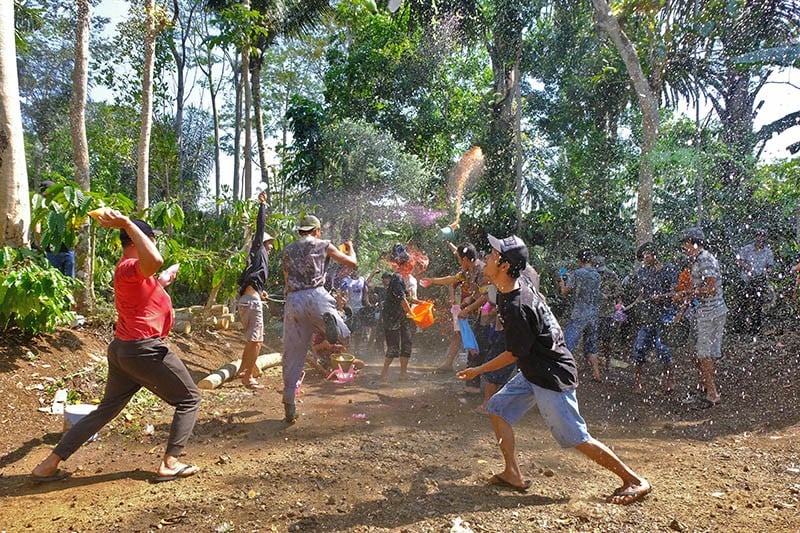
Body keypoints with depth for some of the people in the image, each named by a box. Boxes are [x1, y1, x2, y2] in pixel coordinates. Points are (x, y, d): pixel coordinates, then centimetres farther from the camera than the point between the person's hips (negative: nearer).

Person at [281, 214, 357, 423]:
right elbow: (353, 263, 14)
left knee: (292, 356, 8)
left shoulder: (288, 250, 20)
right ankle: (329, 320, -29)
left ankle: (289, 408, 5)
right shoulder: (323, 245, 10)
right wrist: (350, 249, 34)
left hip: (293, 301, 3)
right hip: (315, 297, -3)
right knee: (344, 337, 7)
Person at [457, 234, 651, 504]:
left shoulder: (516, 307, -28)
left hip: (551, 377, -10)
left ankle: (635, 481, 11)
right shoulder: (520, 288, -1)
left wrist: (478, 371, -8)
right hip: (534, 372, 10)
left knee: (576, 438, -3)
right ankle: (513, 475, 13)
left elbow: (514, 354, -19)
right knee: (498, 408, 9)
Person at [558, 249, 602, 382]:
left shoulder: (577, 273, -10)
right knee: (591, 346, 17)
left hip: (579, 316, -6)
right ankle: (596, 374, 21)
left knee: (567, 345, -6)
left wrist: (562, 283, 18)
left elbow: (564, 292, -4)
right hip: (594, 316, 6)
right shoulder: (597, 275, 8)